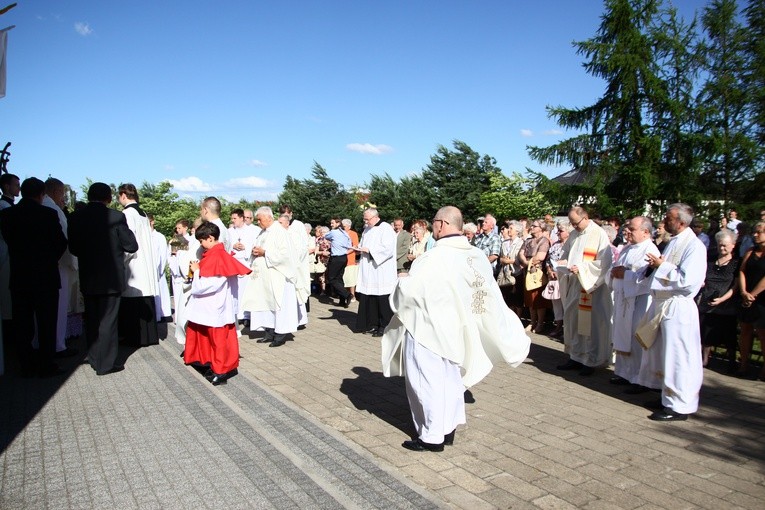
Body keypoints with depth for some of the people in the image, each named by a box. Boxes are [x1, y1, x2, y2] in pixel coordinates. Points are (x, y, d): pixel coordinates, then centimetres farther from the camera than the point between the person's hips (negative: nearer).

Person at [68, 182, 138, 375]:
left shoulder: (75, 217, -2)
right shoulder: (116, 217, -14)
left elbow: (73, 248, 6)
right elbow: (132, 246, -8)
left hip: (87, 279, 4)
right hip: (111, 279, -4)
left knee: (91, 320, 17)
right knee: (108, 321, 4)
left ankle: (94, 359, 28)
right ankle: (106, 364, 9)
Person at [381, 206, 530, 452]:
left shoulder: (435, 257, -25)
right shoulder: (478, 256, -3)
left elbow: (409, 290, -23)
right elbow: (491, 298, 3)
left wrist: (400, 284, 0)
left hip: (428, 328, -7)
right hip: (455, 328, 7)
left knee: (429, 382, 6)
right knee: (451, 379, 19)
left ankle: (432, 437, 16)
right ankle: (448, 429, 31)